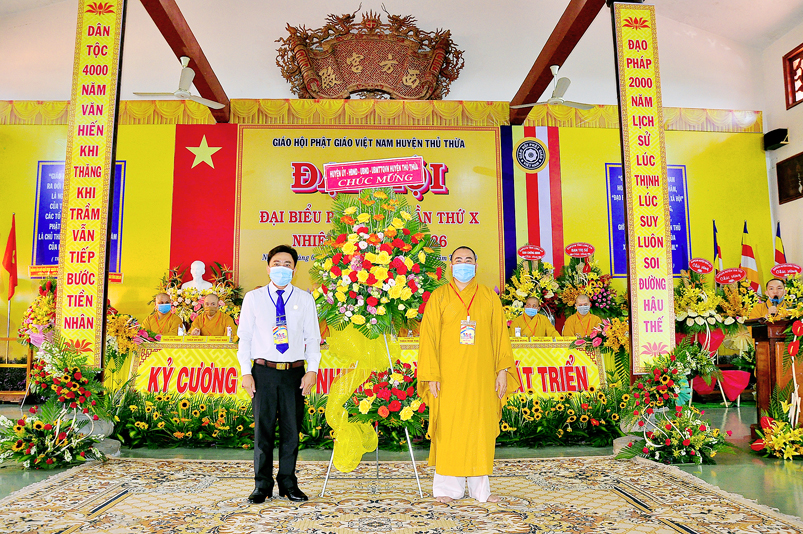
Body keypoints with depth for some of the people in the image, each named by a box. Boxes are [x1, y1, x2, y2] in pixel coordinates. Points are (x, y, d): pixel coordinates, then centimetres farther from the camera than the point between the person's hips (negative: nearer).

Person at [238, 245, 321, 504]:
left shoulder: (305, 299, 7)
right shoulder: (253, 298, 5)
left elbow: (313, 337, 7)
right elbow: (244, 336, 6)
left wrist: (312, 370, -4)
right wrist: (246, 372, -3)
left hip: (295, 373, 1)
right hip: (264, 371, -1)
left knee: (292, 429, 7)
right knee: (263, 429, 4)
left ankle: (288, 483, 22)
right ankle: (262, 485, 18)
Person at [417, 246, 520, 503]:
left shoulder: (489, 296, 10)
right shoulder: (439, 296, 4)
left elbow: (499, 334, 9)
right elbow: (428, 336, 0)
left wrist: (502, 370, 0)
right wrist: (431, 375, -7)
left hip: (481, 374, 2)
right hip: (449, 373, -2)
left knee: (481, 426, 4)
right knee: (449, 426, -1)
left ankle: (480, 487, 16)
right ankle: (447, 487, 11)